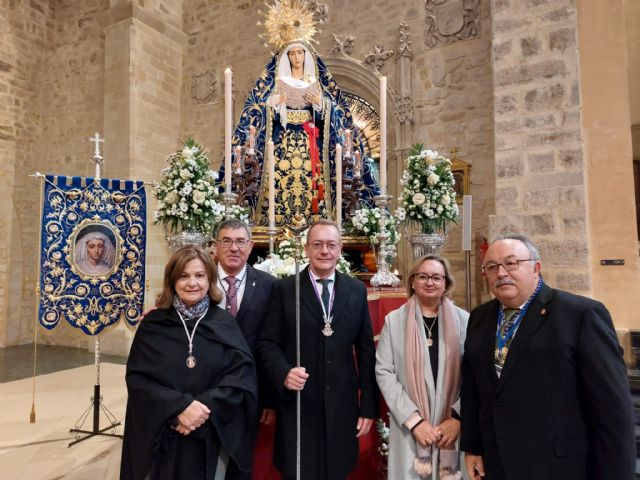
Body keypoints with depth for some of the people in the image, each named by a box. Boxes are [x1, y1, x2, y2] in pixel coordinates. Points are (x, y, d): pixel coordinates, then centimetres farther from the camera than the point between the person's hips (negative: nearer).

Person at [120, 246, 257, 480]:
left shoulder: (225, 323, -3)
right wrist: (178, 407, -19)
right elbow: (136, 378, -7)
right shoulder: (153, 324, -3)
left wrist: (206, 407, -19)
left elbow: (242, 374, -7)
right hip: (164, 438, 0)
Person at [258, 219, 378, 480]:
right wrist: (284, 373, -21)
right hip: (297, 404, -2)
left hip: (342, 405, 2)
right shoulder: (284, 288, -2)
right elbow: (268, 343, -2)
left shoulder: (357, 290, 4)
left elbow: (365, 350, 4)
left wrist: (368, 406, 4)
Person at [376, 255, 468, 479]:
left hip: (454, 427, 1)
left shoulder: (464, 320, 1)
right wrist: (413, 419, -10)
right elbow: (384, 372, -4)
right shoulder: (394, 320, 0)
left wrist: (458, 418, -8)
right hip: (409, 428, 0)